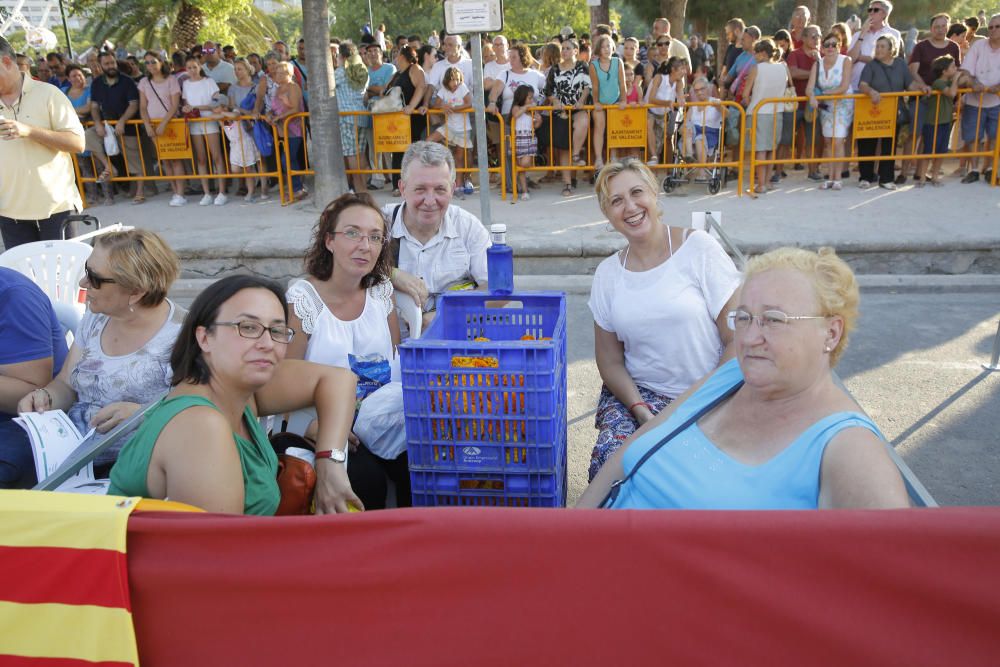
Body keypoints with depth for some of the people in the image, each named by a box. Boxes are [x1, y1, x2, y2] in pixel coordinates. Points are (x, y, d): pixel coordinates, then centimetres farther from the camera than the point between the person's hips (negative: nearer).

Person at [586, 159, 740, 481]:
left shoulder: (698, 247, -4)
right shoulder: (607, 273, 7)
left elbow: (738, 339, -6)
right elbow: (610, 360, 7)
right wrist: (639, 410, -10)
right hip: (637, 392, 3)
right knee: (609, 458, -26)